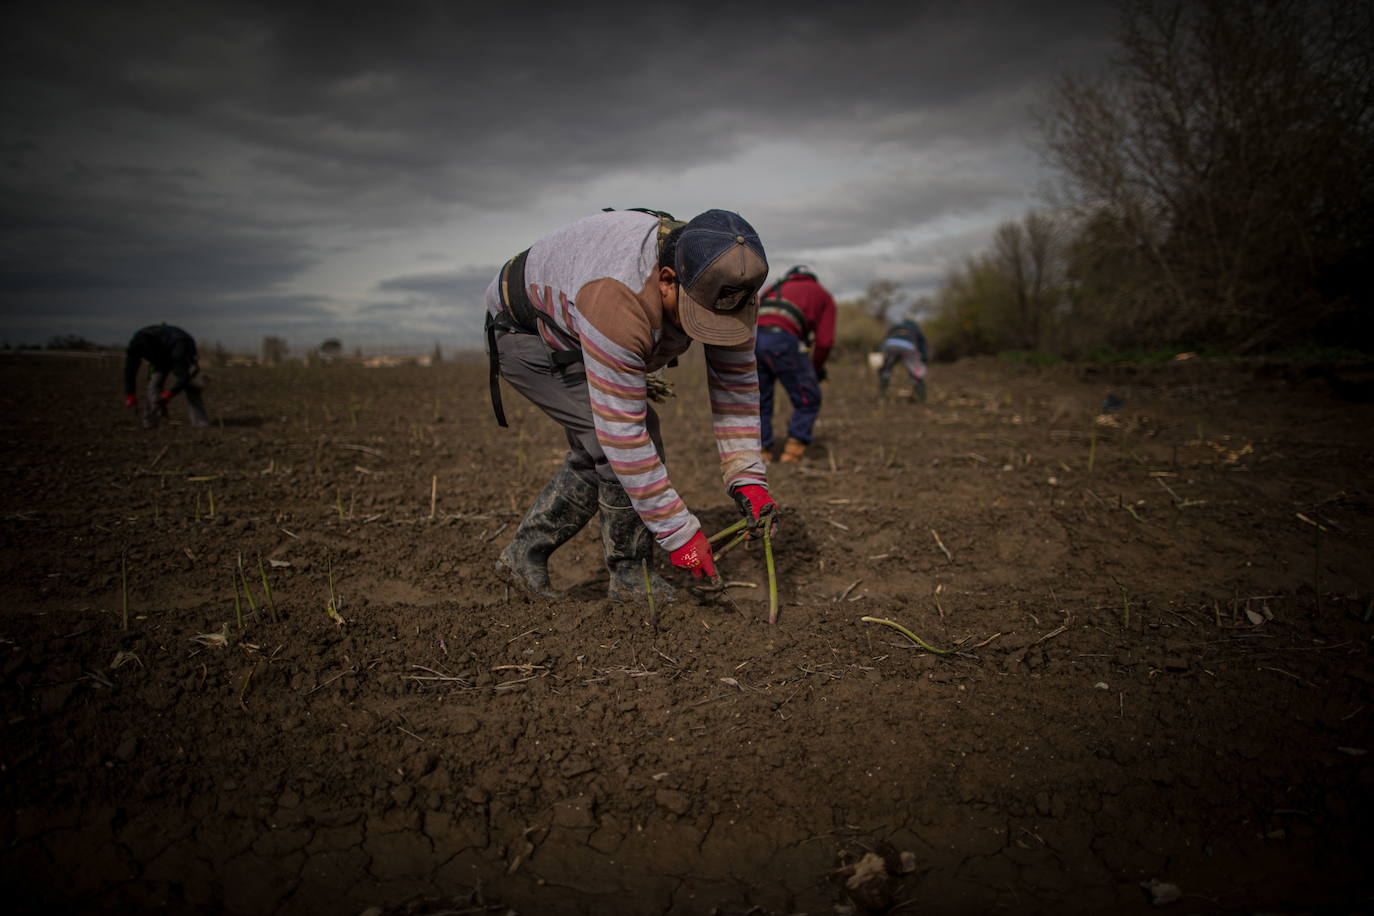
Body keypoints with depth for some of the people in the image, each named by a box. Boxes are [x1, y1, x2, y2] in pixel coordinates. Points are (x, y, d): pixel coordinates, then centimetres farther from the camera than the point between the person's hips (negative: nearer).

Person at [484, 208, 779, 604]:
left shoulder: (727, 281, -21)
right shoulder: (619, 303, -44)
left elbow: (736, 383, -13)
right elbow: (622, 431, -40)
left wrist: (748, 479, -23)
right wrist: (677, 531, -35)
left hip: (571, 329, 8)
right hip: (522, 330, -8)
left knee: (595, 458, 9)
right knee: (613, 446, -19)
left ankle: (524, 556, 23)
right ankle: (630, 578, -2)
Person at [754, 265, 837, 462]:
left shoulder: (773, 288, 37)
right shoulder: (823, 295, 25)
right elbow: (825, 341, 12)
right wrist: (817, 369, 28)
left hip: (750, 340, 5)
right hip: (783, 340, -4)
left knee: (759, 403, 18)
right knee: (808, 401, 9)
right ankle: (792, 453, 4)